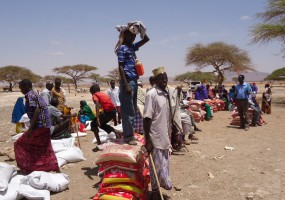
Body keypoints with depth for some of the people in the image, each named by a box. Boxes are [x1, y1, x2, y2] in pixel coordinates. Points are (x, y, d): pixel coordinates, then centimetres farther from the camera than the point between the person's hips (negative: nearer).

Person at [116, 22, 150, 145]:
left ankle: (129, 134, 22)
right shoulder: (122, 48, -7)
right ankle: (128, 136, 3)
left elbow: (146, 39, 26)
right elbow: (121, 67, -13)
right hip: (128, 81, -9)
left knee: (133, 110, 12)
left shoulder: (132, 47, 17)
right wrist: (126, 85, -19)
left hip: (134, 81, 9)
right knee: (128, 110, -5)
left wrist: (140, 28, 11)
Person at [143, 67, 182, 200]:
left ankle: (164, 183, 38)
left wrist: (177, 130, 13)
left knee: (165, 162, 19)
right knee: (157, 164, 6)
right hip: (156, 136, -6)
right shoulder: (152, 94, -17)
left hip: (166, 134, 6)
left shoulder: (172, 92, 2)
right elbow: (147, 118, -18)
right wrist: (147, 140, -18)